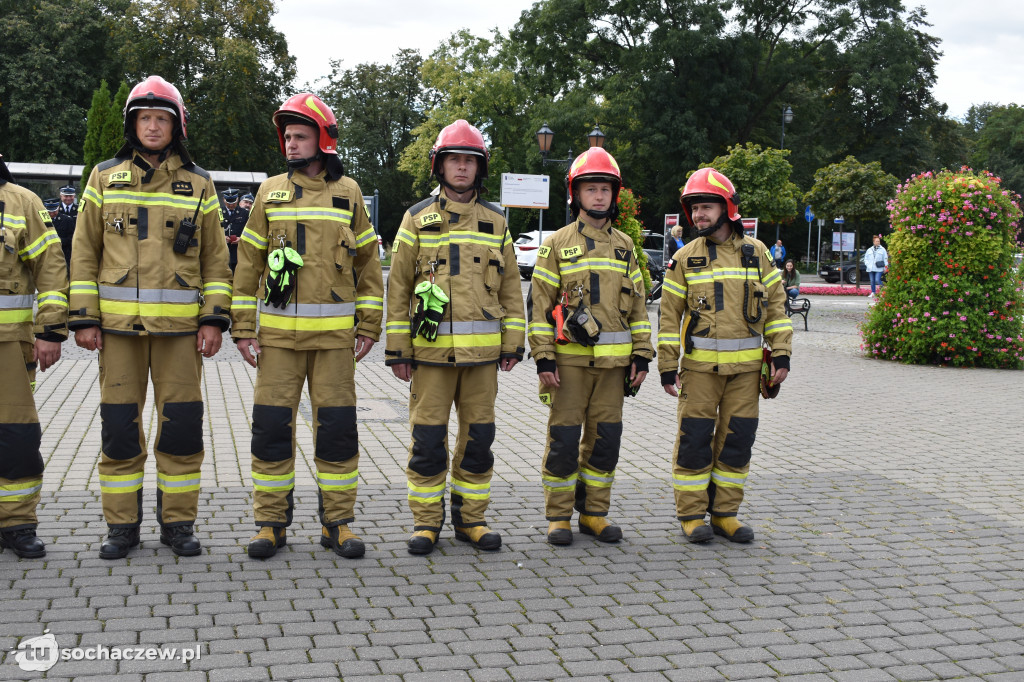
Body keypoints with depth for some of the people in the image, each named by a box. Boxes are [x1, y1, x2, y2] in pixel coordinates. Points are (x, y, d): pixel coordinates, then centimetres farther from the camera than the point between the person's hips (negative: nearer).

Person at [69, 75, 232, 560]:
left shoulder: (198, 184, 8)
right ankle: (121, 526, 15)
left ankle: (178, 523, 14)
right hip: (119, 323, 1)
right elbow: (84, 252, 8)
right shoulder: (105, 178, 9)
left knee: (181, 425, 1)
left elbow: (216, 258, 7)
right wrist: (83, 318, 0)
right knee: (119, 425, 3)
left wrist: (214, 319, -2)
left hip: (180, 325, 0)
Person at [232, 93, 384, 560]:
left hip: (334, 333, 0)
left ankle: (337, 522, 13)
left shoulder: (348, 193, 7)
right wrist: (243, 327, 3)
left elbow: (368, 263, 10)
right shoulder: (270, 192, 8)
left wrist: (369, 325, 4)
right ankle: (270, 521, 14)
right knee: (271, 425, 1)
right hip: (278, 332, 1)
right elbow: (248, 263, 9)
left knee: (337, 427, 2)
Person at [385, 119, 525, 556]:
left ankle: (470, 518, 19)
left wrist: (514, 343, 5)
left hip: (482, 351, 2)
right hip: (431, 348, -2)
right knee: (428, 438, 0)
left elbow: (510, 287, 12)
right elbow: (398, 287, 4)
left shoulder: (495, 222, 12)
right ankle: (426, 521, 12)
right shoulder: (417, 219, 5)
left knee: (478, 437, 7)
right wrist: (396, 349, -1)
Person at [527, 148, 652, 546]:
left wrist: (641, 357, 7)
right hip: (569, 358, -3)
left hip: (613, 360, 3)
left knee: (605, 438, 7)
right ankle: (558, 516, 12)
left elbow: (638, 305, 14)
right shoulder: (557, 244, 2)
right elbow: (540, 303, -1)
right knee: (564, 438, 0)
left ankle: (593, 514, 20)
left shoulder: (624, 246, 13)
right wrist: (543, 358, -9)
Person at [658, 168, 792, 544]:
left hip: (745, 367, 2)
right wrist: (667, 366, -2)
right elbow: (670, 315, 3)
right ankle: (691, 515, 10)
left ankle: (724, 513, 19)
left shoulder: (756, 252, 6)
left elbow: (775, 305, 10)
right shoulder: (685, 258, 2)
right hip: (699, 366, -2)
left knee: (737, 439, 6)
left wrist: (781, 354, 3)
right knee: (694, 439, -1)